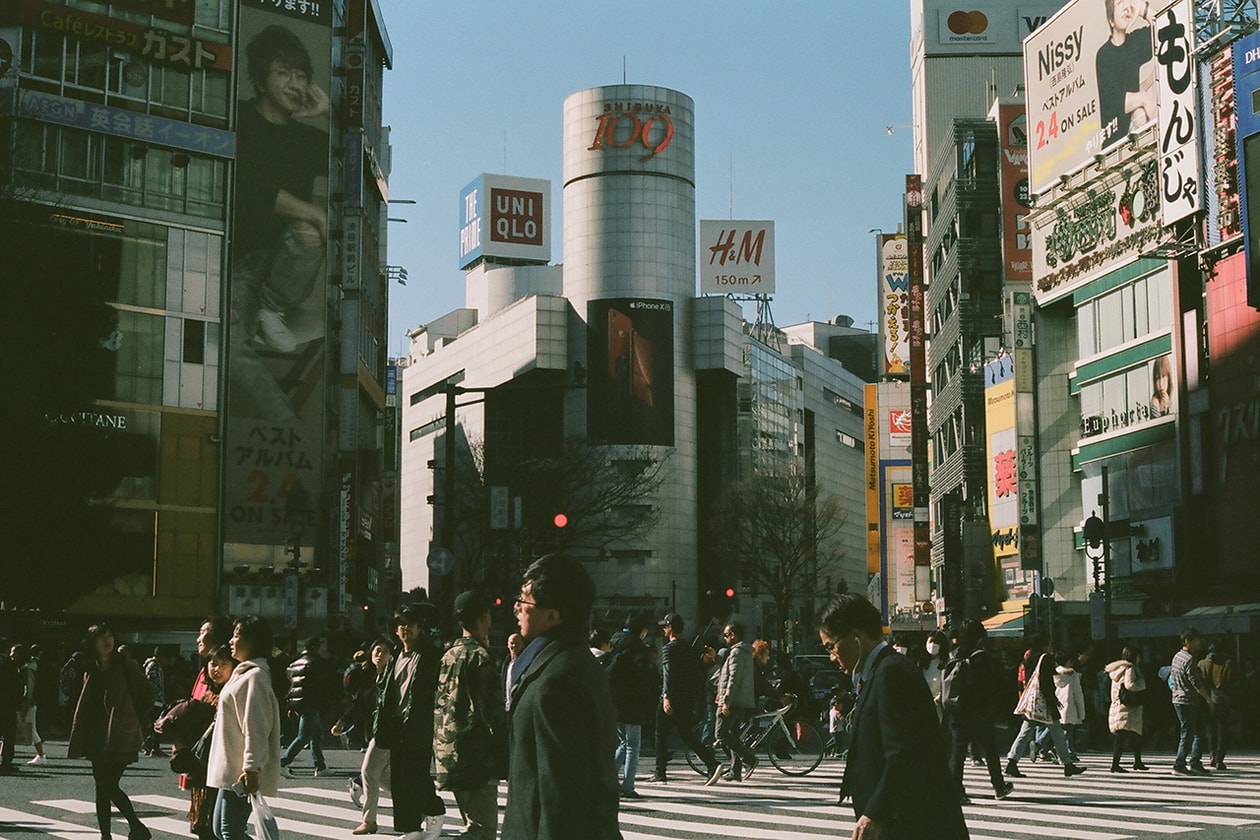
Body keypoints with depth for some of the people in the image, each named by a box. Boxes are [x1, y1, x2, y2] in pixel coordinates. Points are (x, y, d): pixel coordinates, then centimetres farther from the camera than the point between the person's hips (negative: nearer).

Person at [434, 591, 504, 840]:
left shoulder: (448, 656, 14)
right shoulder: (479, 656, -12)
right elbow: (491, 710, -16)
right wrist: (506, 754, -12)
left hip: (448, 753, 9)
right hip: (476, 757, -9)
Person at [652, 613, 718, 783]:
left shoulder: (668, 648, -9)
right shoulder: (690, 649, 13)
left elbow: (668, 673, -21)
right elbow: (698, 674, 16)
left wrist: (666, 696, -27)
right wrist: (697, 698, 22)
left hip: (671, 699, -7)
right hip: (688, 701, 7)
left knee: (661, 734, 6)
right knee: (687, 734, 10)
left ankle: (660, 772, 8)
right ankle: (712, 763, -6)